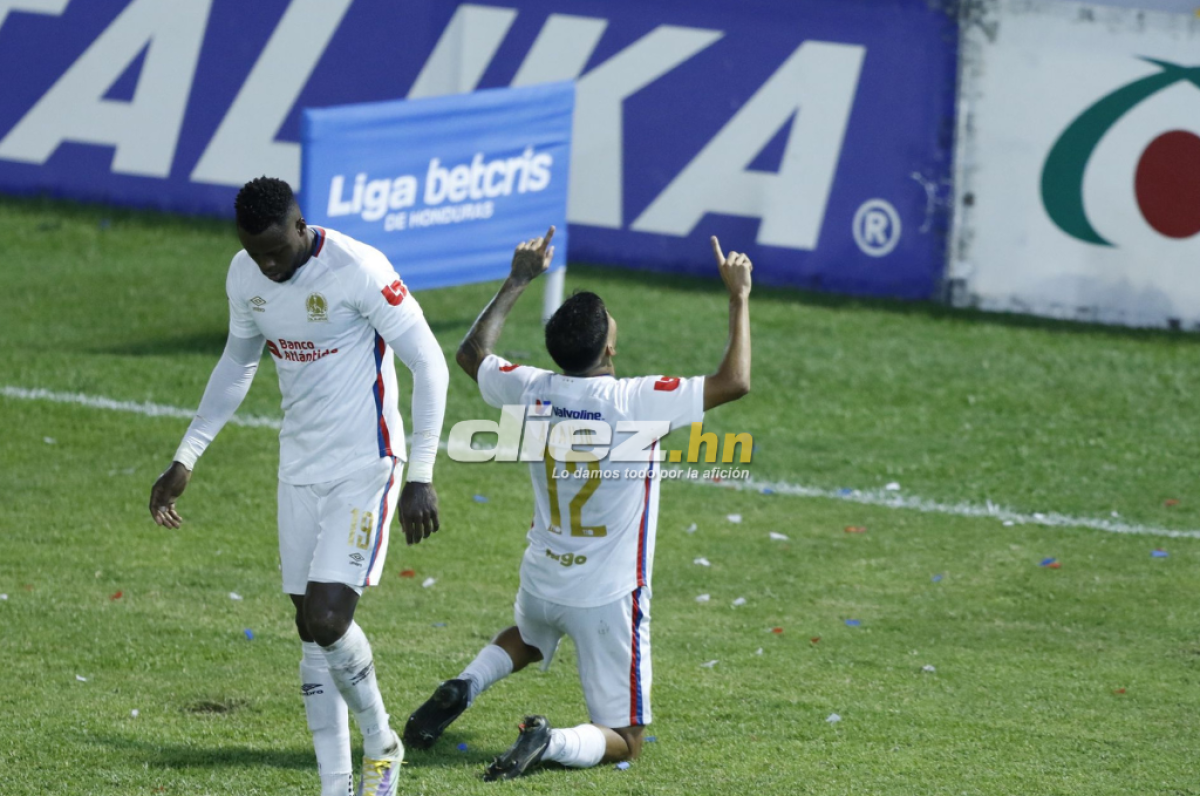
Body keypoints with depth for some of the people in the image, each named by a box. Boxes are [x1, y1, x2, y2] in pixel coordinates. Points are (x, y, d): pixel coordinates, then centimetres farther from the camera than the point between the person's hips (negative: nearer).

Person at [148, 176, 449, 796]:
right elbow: (237, 365, 19)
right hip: (301, 466, 7)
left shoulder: (357, 270, -20)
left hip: (365, 466, -7)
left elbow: (428, 365, -15)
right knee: (312, 631, 5)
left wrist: (421, 478, -17)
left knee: (328, 619, -16)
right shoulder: (245, 275, 1)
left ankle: (382, 746, 8)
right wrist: (185, 460, 17)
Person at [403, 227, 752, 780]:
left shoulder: (532, 391, -8)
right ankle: (551, 742, -25)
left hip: (541, 581, 5)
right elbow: (734, 382, -19)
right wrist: (739, 297, -9)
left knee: (528, 636, 40)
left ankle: (465, 687, 9)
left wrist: (517, 281, 19)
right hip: (608, 598, -5)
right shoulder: (636, 402, -23)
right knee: (623, 738, 7)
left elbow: (472, 353, 13)